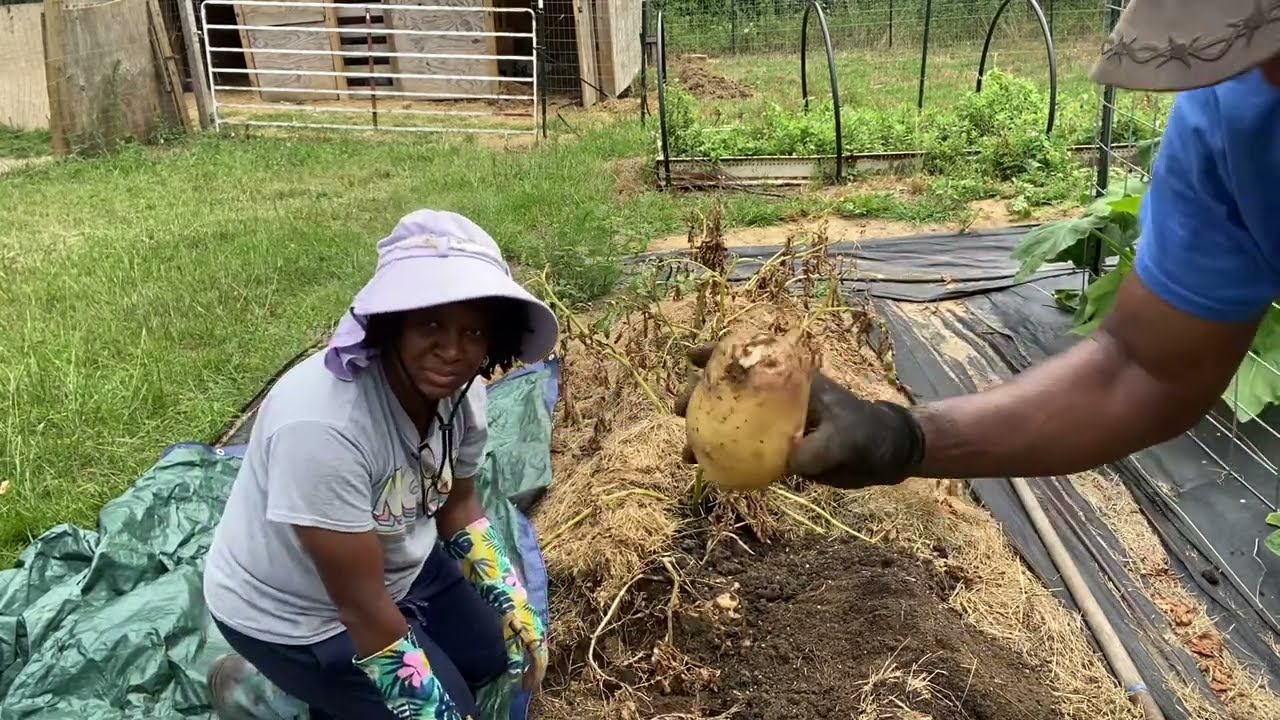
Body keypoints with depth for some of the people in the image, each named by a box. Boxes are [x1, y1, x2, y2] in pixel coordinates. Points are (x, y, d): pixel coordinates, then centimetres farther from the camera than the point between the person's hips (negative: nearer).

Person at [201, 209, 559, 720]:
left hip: (397, 568, 8)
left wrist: (516, 609, 0)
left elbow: (458, 505, 5)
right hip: (293, 612, -7)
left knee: (493, 656, 13)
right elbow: (363, 607, -31)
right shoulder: (323, 425, -39)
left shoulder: (459, 390, -14)